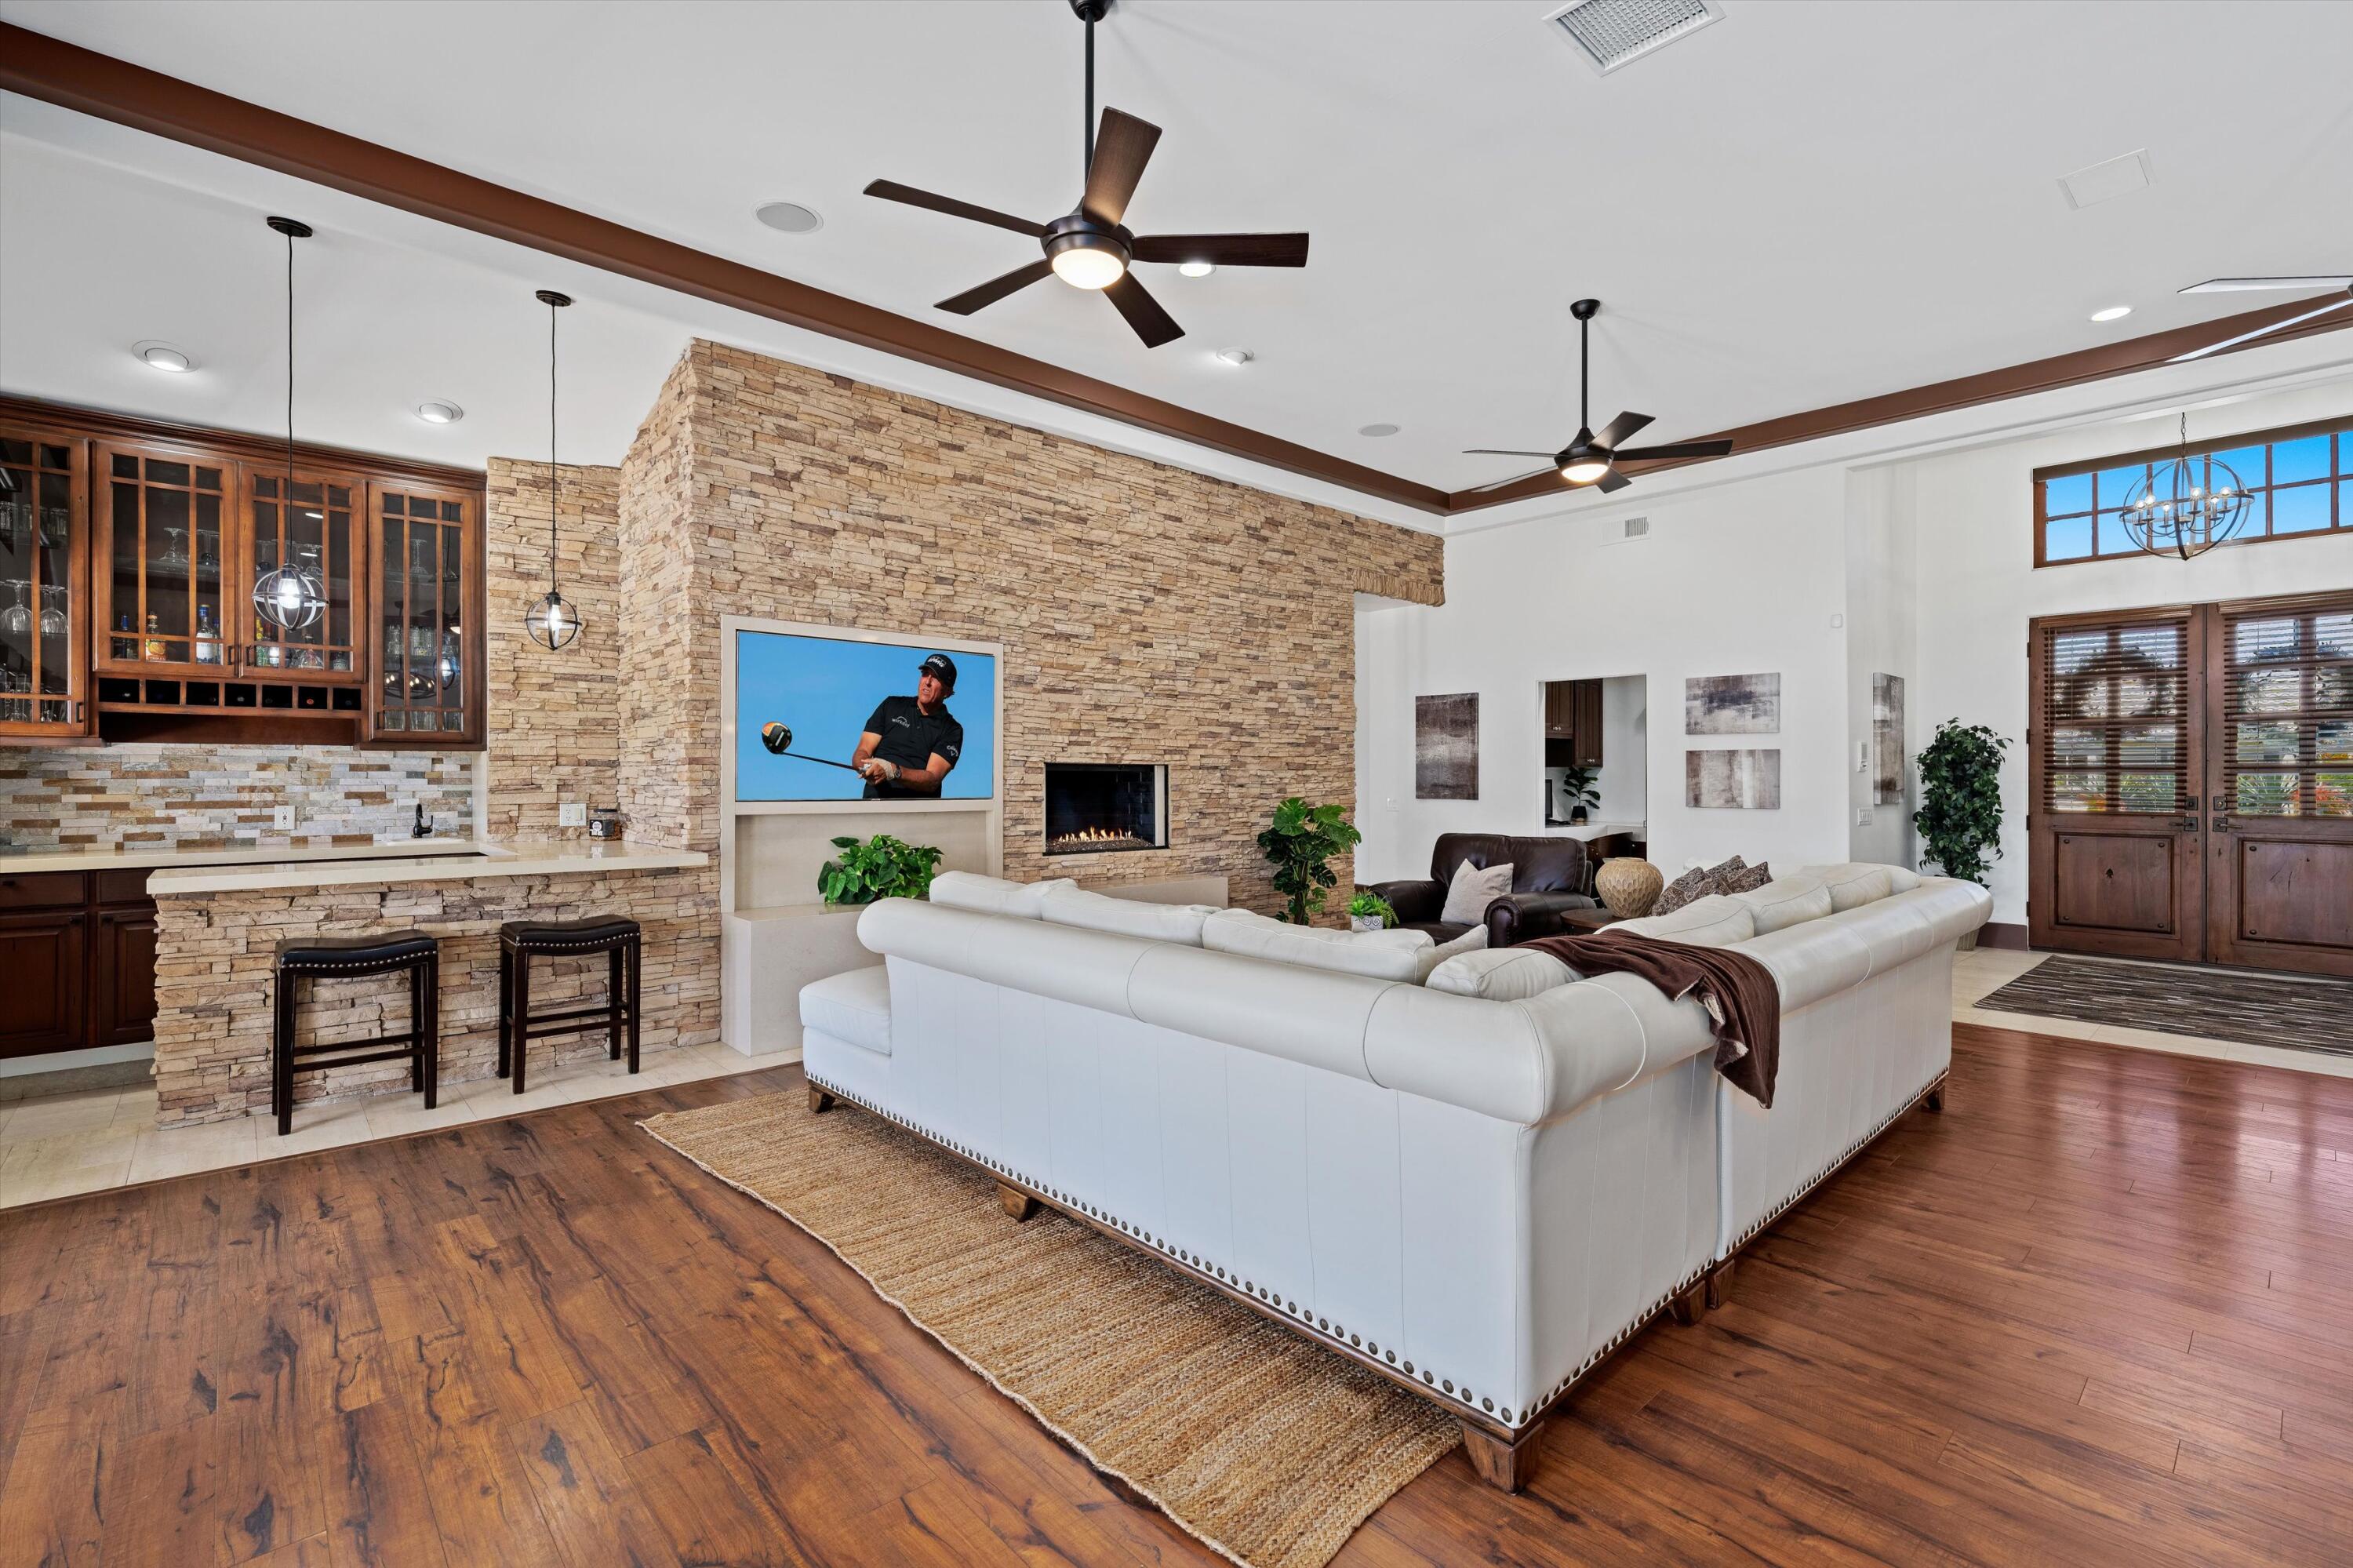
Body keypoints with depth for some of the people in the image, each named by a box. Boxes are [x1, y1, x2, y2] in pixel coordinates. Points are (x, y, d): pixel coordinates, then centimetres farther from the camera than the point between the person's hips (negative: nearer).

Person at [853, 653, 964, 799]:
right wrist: (867, 768, -12)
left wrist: (894, 772, -21)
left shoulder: (952, 730, 8)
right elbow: (861, 752, 10)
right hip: (875, 798, 1)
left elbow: (932, 780, -5)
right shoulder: (892, 705, 16)